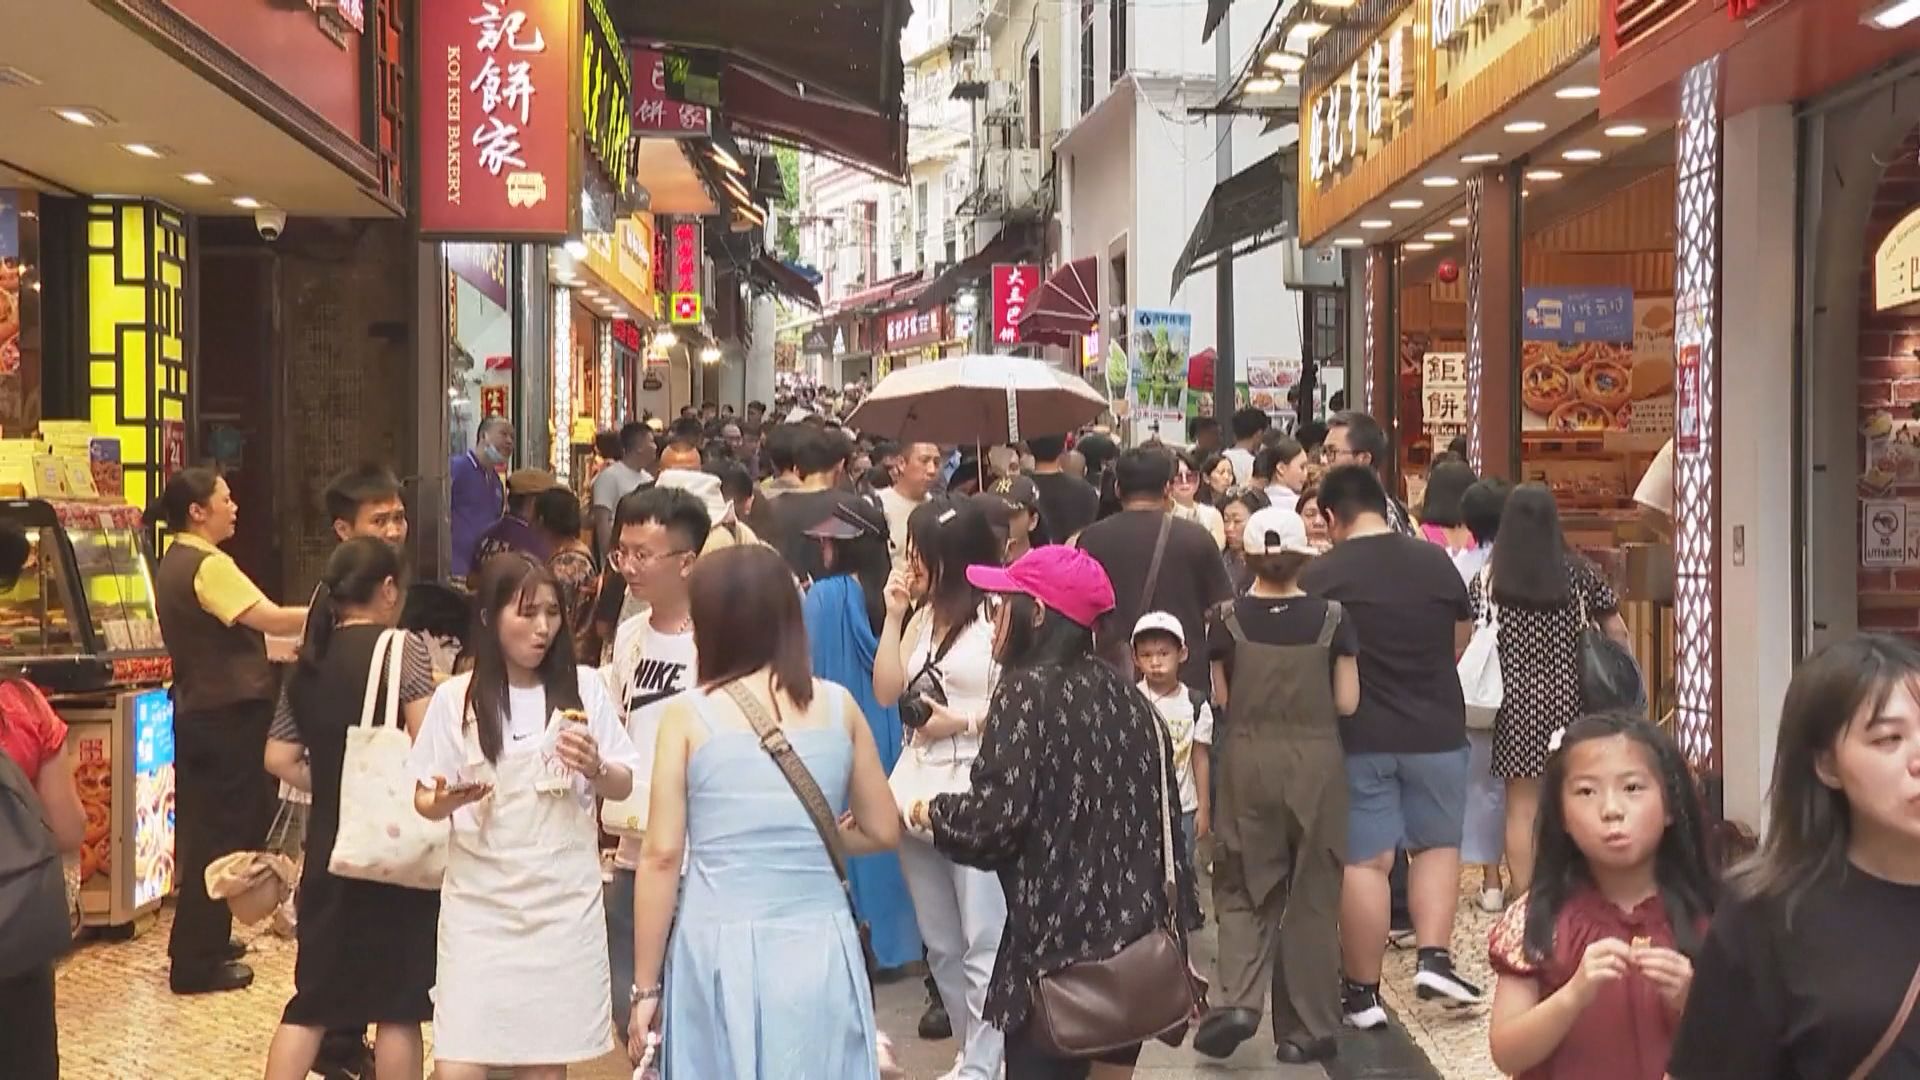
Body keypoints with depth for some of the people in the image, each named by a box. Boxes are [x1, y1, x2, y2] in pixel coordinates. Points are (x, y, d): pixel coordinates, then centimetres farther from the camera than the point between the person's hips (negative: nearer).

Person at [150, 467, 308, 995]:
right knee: (224, 834, -2)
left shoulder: (173, 563, 14)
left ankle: (196, 943, 29)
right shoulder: (208, 565, -17)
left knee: (203, 829, 18)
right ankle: (198, 962, 3)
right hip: (228, 716, -10)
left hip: (197, 710, 10)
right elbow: (272, 619, -26)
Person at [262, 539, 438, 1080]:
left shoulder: (308, 660, 8)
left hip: (328, 843, 5)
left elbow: (280, 758, 9)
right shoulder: (403, 648, -10)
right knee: (399, 1003, 5)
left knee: (314, 998, 13)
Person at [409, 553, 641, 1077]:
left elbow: (624, 786, 5)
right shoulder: (455, 697, -2)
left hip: (563, 901, 1)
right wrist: (448, 800, -17)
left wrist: (595, 768, -16)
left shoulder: (583, 687, 0)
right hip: (479, 902, 0)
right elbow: (424, 800, 5)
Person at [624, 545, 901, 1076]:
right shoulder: (839, 705, 1)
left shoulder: (688, 715, -5)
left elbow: (662, 855, -6)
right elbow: (882, 831, 9)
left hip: (720, 947, -2)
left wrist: (646, 986, 1)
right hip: (819, 946, 2)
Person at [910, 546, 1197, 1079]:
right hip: (1136, 935, 7)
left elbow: (994, 818, -20)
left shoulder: (1029, 690, -11)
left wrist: (932, 811, 1)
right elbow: (1160, 818, 13)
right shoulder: (1122, 693, 10)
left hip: (1062, 941, -7)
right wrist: (1173, 936, 19)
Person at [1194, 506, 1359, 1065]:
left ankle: (1238, 1000, -6)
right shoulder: (1331, 617, -4)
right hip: (1315, 761, 0)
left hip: (1249, 760, 0)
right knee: (1312, 894, 10)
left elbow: (1221, 698, 0)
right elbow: (1347, 703, -2)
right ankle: (1307, 1028, 16)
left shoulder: (1228, 619, -4)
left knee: (1245, 888, 13)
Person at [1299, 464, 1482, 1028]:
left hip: (1359, 736, -2)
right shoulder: (1436, 561, -1)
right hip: (1437, 729, 2)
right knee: (1438, 844, 19)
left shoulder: (1319, 576, -11)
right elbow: (1461, 639, 11)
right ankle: (1434, 957, 7)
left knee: (1364, 859, 3)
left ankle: (1363, 992, 10)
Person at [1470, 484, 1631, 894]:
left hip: (1515, 704, -1)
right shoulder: (1579, 572, -1)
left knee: (1521, 808, 5)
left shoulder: (1488, 579, -4)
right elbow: (1617, 632, 2)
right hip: (1568, 702, 1)